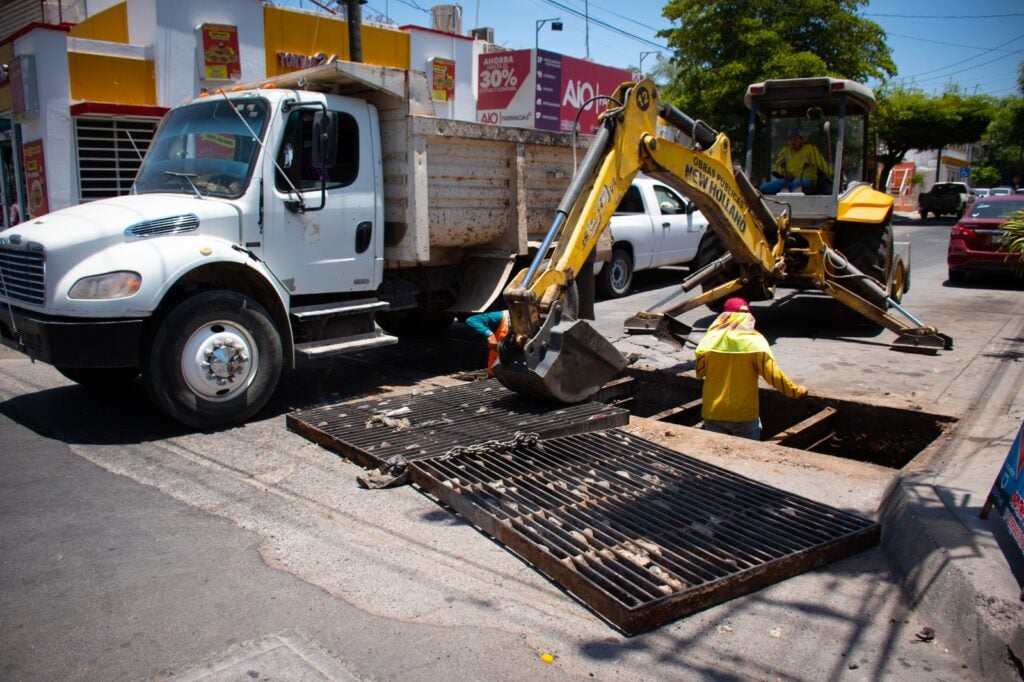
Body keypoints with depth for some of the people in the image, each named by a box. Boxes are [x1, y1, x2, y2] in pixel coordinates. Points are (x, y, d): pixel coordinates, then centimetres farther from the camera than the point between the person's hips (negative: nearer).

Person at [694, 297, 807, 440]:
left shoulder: (711, 339, -5)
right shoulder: (754, 341, -11)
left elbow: (699, 372, 4)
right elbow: (774, 375, -12)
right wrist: (797, 391, 3)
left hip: (713, 414, 2)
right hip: (744, 415, -2)